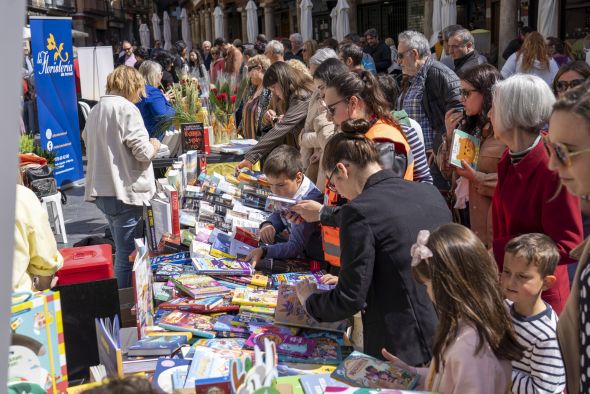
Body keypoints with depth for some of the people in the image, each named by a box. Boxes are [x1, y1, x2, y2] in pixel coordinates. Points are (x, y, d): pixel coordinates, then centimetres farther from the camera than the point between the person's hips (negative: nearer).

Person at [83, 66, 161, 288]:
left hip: (102, 192, 9)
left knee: (122, 251, 21)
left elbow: (88, 144, 23)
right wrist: (154, 146, 2)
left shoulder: (95, 111, 13)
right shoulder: (127, 109, -13)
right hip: (126, 193, -9)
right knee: (127, 257, -1)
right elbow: (143, 151, -18)